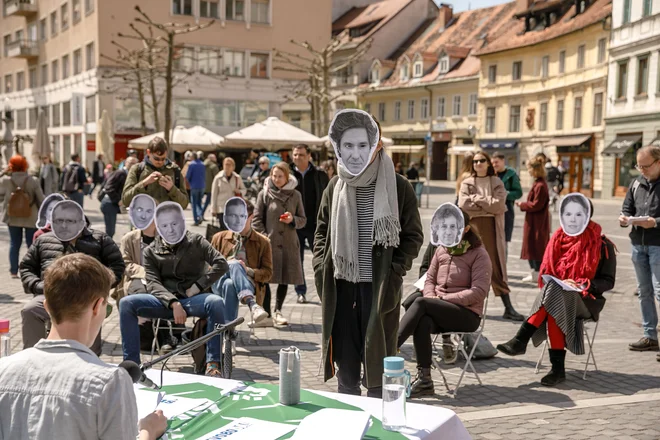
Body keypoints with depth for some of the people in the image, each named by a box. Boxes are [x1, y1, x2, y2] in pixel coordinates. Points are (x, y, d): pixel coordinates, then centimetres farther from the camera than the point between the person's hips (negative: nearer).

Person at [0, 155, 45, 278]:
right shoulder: (33, 181, -11)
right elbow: (41, 200, -7)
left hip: (12, 218, 2)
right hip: (30, 218, -2)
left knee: (14, 244, 13)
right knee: (32, 244, 8)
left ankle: (13, 271, 15)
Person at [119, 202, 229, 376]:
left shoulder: (196, 242, 9)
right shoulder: (151, 252, 11)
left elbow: (221, 264, -2)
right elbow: (153, 283, -3)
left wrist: (197, 286, -11)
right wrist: (173, 303, -21)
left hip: (193, 299, -2)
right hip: (165, 301, 2)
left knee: (215, 302, -35)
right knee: (126, 303, -21)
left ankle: (213, 363, -31)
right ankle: (131, 362, -18)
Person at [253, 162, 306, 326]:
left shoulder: (295, 195, 8)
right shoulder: (265, 194, 3)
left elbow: (303, 220, 12)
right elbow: (257, 219, 3)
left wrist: (293, 220, -9)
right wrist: (264, 238, -8)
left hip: (289, 244, 2)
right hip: (269, 243, -2)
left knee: (285, 279, 8)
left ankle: (278, 311, 24)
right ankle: (266, 313, 6)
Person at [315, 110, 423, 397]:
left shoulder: (398, 186, -6)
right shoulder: (335, 186, 6)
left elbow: (414, 235, -1)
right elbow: (322, 230, 16)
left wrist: (394, 272, -11)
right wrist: (321, 266, 4)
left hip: (379, 287, -4)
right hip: (340, 287, 4)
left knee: (377, 363, 3)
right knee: (345, 363, 13)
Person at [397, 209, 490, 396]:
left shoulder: (479, 254, -2)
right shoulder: (441, 249, 15)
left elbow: (479, 292, -12)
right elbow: (430, 279, 18)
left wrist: (443, 298, -16)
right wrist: (431, 297, -6)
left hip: (468, 314, -4)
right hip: (439, 311, 4)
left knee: (421, 303, -29)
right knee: (423, 322, -32)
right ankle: (424, 380, -30)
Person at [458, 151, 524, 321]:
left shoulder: (497, 183, 8)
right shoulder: (467, 184, 8)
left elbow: (499, 205, -8)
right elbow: (464, 206, -8)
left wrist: (477, 199, -7)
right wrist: (488, 206, -8)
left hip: (492, 229, 0)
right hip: (472, 229, 0)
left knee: (497, 268, -1)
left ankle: (508, 308, -1)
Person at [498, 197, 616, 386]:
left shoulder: (602, 245, 1)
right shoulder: (559, 237, 10)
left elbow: (608, 281, 1)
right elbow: (546, 271, 12)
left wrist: (583, 285, -15)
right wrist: (553, 283, -10)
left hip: (585, 300, -3)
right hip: (556, 291, 3)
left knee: (555, 295, -36)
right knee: (553, 307, -36)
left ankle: (520, 340, -38)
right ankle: (557, 368, -38)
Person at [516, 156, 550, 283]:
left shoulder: (540, 185, -20)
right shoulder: (538, 183, 10)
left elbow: (536, 205, -21)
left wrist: (522, 205, -10)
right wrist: (524, 204, 4)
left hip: (537, 224, -10)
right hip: (533, 222, 10)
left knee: (536, 248, -2)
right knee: (531, 247, 15)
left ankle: (537, 274, 6)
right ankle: (533, 273, 22)